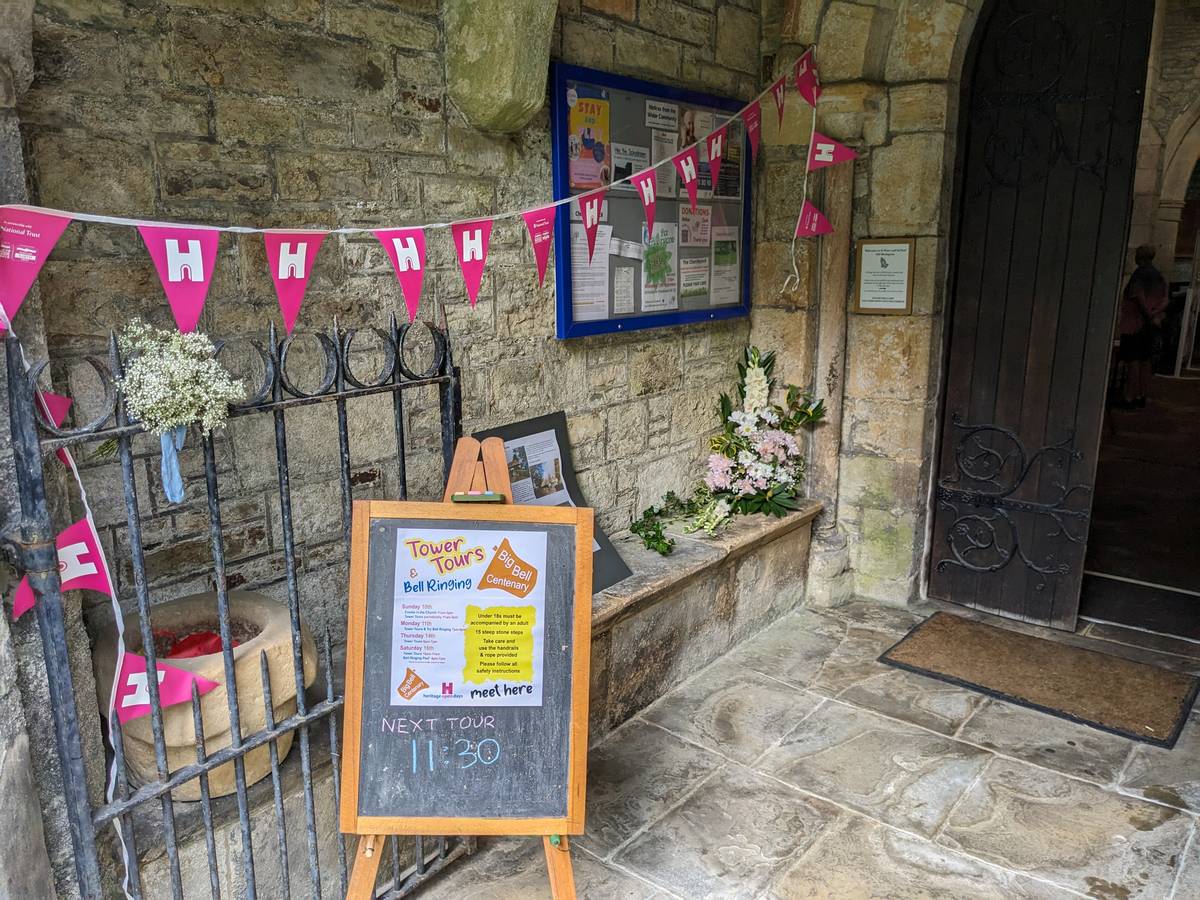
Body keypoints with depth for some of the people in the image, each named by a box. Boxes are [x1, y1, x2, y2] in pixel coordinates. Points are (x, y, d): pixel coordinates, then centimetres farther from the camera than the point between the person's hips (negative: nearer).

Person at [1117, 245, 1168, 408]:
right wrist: (1156, 315, -9)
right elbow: (1164, 300, 5)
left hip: (1134, 324, -8)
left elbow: (1141, 299, -19)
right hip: (1148, 326, 9)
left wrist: (1150, 317, -12)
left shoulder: (1139, 274, -12)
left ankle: (1129, 399, -8)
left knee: (1132, 361, -8)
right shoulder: (1159, 276, 13)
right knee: (1144, 360, 12)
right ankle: (1141, 396, 17)